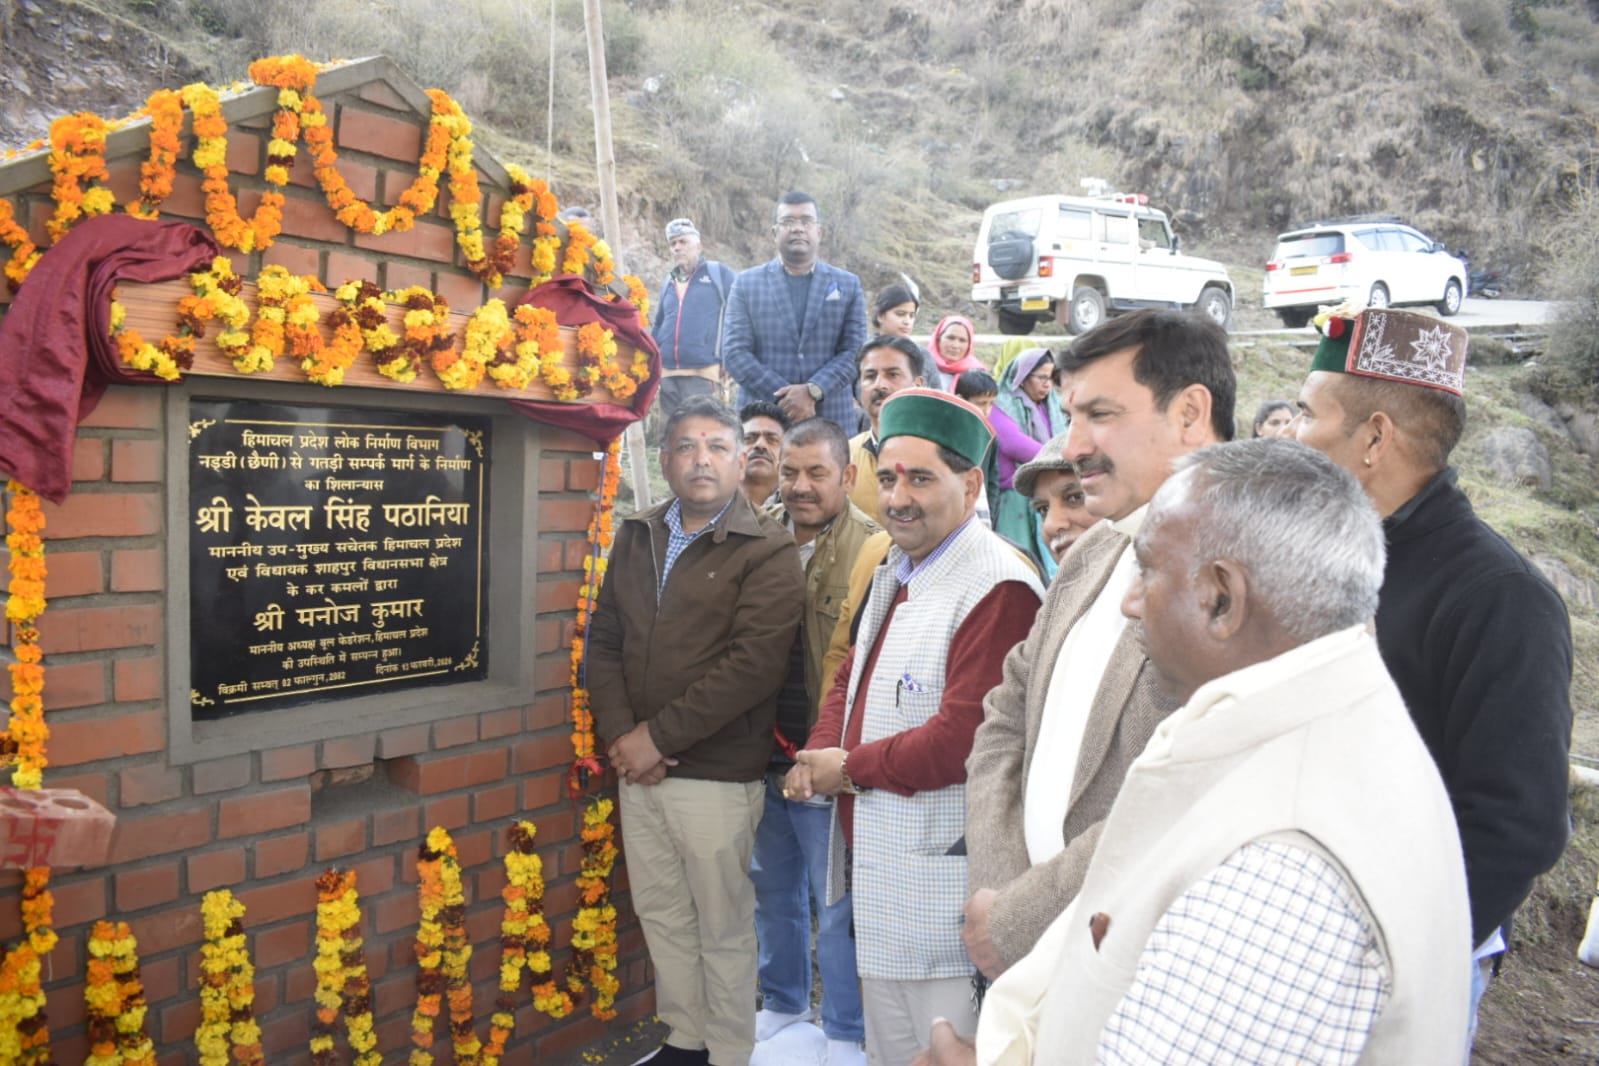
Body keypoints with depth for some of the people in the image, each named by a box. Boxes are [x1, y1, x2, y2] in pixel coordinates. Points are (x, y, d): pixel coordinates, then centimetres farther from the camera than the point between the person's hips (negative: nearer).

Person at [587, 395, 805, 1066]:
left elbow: (752, 665, -18)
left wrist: (658, 737, -16)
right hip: (638, 764, 6)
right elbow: (604, 641, 9)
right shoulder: (636, 539, 9)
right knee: (661, 914, 17)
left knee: (723, 927, 7)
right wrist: (620, 735, -6)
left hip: (717, 772, -5)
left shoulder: (768, 553, -9)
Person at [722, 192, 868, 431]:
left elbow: (854, 351, 3)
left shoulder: (848, 285, 11)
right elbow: (734, 352, 0)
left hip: (831, 420, 1)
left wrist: (813, 391, -14)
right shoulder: (746, 283, 8)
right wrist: (785, 398, -11)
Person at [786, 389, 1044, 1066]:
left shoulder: (996, 589, -21)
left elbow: (962, 737, -27)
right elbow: (853, 677, 17)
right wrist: (819, 755, -3)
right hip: (875, 867, 9)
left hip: (937, 877, -9)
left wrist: (849, 767, -13)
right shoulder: (896, 573, 11)